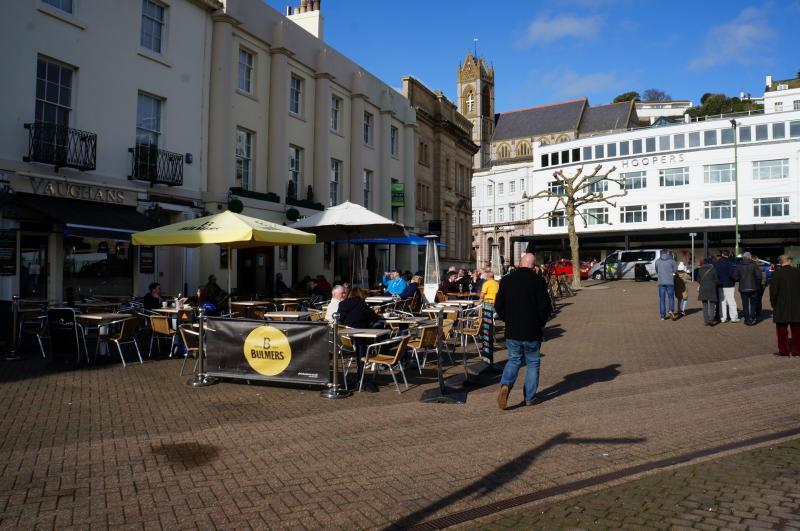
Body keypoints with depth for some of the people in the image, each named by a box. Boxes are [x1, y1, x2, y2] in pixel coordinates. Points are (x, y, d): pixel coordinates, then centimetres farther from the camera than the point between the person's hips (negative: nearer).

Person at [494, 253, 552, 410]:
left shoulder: (506, 280, 0)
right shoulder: (538, 281, -11)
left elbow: (498, 306, 4)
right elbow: (545, 307, -11)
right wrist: (540, 323, 7)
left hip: (512, 331, 3)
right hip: (532, 332, -3)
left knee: (513, 360, 17)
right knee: (533, 363, 13)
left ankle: (505, 384, -9)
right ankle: (530, 398, 17)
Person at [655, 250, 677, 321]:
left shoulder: (657, 261, 3)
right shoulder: (671, 260, -2)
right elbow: (675, 270, 3)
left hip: (661, 282, 1)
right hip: (670, 282, -1)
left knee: (662, 299, 6)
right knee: (671, 297, 11)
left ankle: (663, 316, 5)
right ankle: (671, 310, -13)